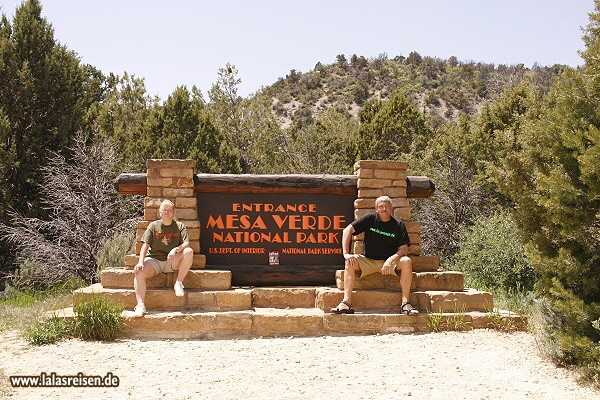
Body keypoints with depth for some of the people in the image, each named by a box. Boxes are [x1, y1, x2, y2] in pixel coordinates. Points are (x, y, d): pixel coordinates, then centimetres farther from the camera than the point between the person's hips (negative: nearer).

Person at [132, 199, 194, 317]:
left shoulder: (179, 226, 7)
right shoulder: (153, 226, 8)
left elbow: (186, 243, -7)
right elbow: (145, 245, 0)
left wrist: (176, 250, -29)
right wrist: (141, 262, -16)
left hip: (172, 263, 0)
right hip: (154, 260, 0)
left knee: (189, 251, -28)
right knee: (138, 271, -30)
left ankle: (179, 283, -15)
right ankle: (140, 305, -32)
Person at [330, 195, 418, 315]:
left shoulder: (398, 225, -1)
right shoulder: (370, 219, -1)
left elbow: (403, 249, -8)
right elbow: (347, 230, -5)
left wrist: (391, 259, -28)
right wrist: (346, 253, -16)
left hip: (389, 262, 0)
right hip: (368, 261, 0)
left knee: (406, 262, -28)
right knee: (350, 262, -26)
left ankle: (405, 303, -29)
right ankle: (346, 302, -35)